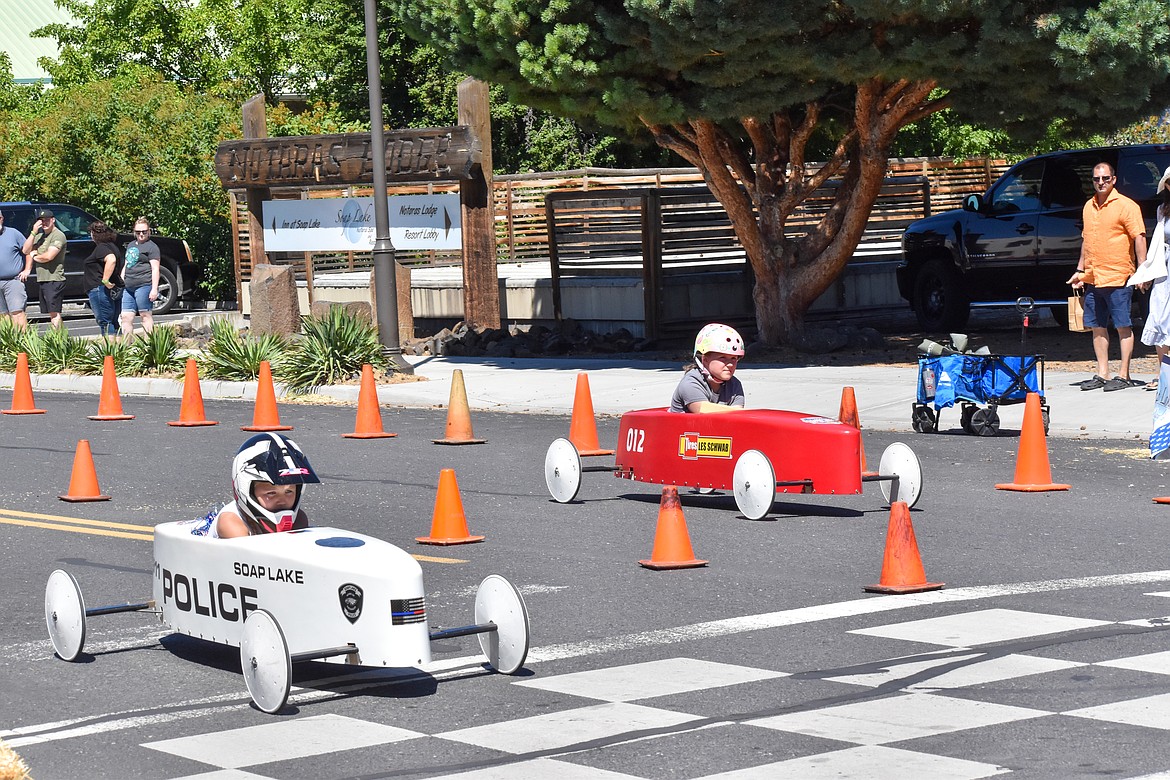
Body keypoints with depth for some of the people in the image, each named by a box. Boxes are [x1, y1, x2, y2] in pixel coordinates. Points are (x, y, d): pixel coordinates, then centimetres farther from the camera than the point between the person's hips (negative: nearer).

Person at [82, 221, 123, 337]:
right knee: (114, 324, 13)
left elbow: (111, 260, -33)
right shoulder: (113, 246, 17)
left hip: (101, 289, -10)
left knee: (105, 323, -9)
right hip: (115, 291, 10)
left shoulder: (101, 248, -14)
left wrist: (105, 280, -28)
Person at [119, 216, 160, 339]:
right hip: (128, 287, 8)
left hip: (144, 285, -8)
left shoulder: (151, 247, -3)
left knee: (146, 315, -5)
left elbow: (155, 269, -9)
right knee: (126, 317, 3)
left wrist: (154, 289, -17)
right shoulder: (130, 245, 23)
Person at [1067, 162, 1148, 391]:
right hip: (1092, 279, 7)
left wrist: (1142, 270, -17)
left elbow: (1139, 238, -10)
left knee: (1123, 326, -2)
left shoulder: (1125, 206, -6)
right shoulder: (1089, 207, 15)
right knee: (1097, 327, 9)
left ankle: (1123, 375, 1)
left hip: (1117, 278, -7)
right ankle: (1102, 374, 14)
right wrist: (1080, 270, 21)